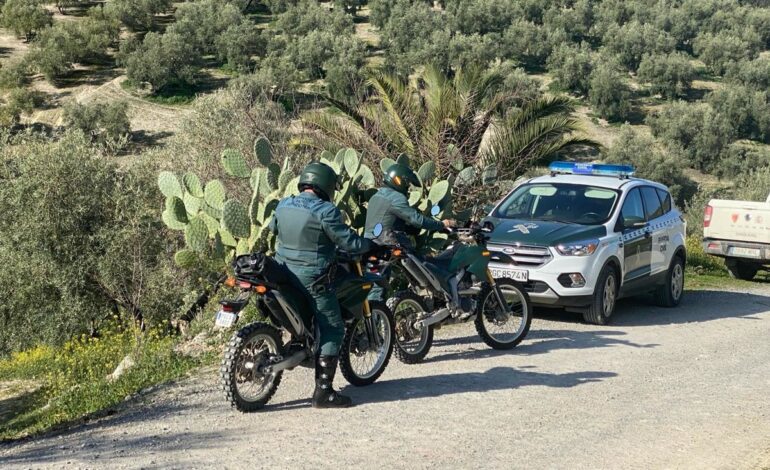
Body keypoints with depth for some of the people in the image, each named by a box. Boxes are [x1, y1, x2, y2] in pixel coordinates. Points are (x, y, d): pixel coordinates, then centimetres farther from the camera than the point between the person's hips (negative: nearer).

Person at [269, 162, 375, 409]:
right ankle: (323, 392, -5)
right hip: (312, 280, -7)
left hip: (283, 275, 7)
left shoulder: (283, 206, 6)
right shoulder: (325, 211, -15)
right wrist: (373, 245, 4)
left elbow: (273, 228, 25)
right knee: (333, 330, -2)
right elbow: (349, 242, -13)